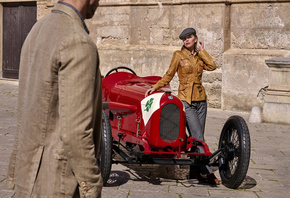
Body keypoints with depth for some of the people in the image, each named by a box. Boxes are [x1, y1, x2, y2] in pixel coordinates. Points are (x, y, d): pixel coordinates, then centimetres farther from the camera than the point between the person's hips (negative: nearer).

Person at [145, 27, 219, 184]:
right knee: (198, 137, -10)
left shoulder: (199, 56, 13)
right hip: (186, 99, -5)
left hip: (200, 99, 5)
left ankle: (194, 170, 14)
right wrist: (155, 87, -1)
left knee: (197, 136, 6)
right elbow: (169, 75, 6)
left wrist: (201, 51, 2)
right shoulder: (179, 55, 1)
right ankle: (208, 171, -10)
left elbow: (212, 66, -5)